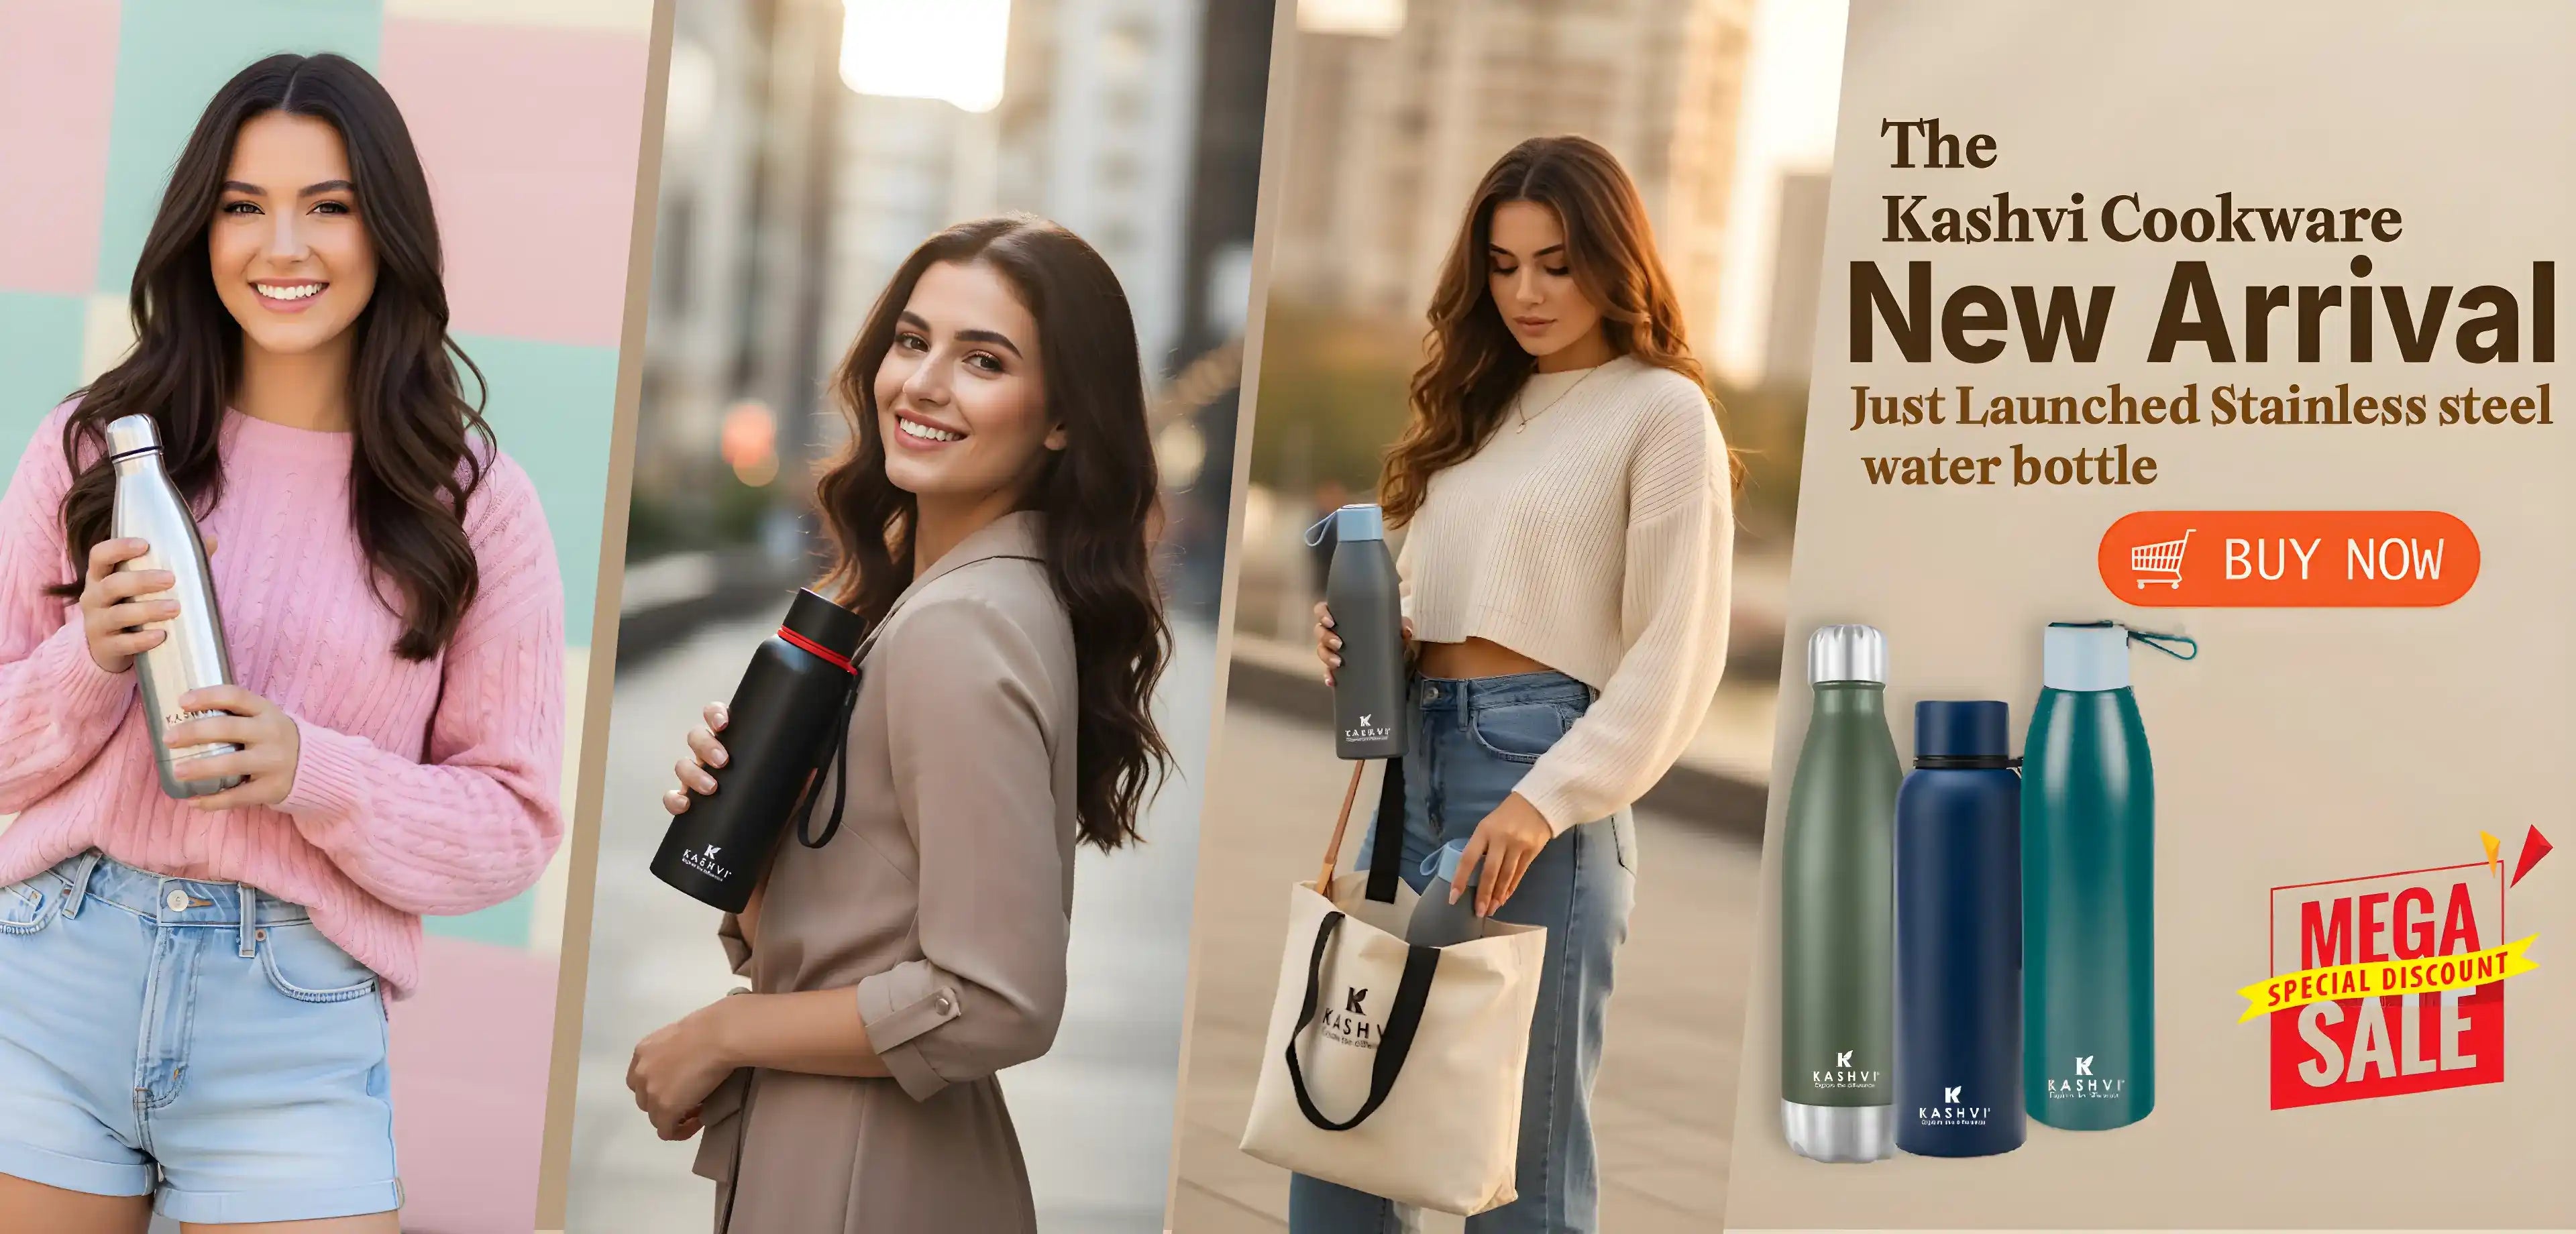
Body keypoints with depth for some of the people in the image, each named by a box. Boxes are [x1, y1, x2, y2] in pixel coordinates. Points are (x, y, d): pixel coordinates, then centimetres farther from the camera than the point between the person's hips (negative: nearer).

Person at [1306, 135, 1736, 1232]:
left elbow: (1675, 655, -10)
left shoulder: (1662, 410, -3)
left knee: (1520, 1130, -1)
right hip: (1420, 755, 7)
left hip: (1539, 763, -7)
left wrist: (1547, 800, -19)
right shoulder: (1477, 403, 18)